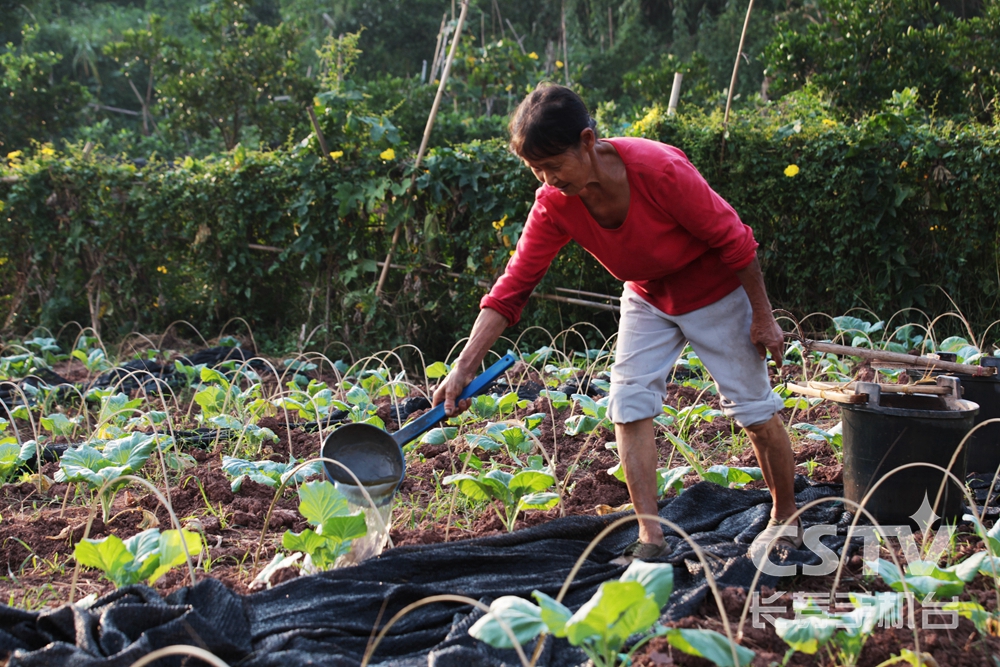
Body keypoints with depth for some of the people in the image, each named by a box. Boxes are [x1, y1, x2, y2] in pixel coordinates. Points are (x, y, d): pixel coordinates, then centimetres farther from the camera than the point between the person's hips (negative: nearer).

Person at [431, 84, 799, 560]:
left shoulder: (659, 170, -36)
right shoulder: (554, 204, -21)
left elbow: (733, 240, -24)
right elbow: (512, 286, -20)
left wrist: (762, 316, -15)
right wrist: (464, 367, -27)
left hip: (716, 290, -4)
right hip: (648, 296, 5)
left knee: (753, 408, 3)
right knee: (629, 404, -9)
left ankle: (785, 519, 23)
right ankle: (650, 535, -1)